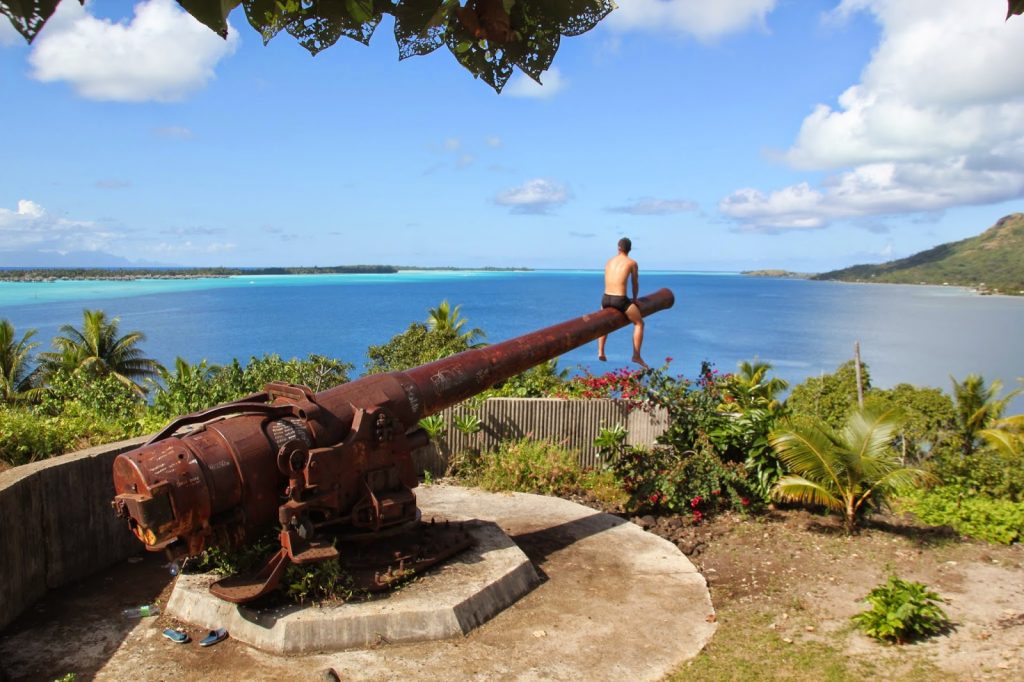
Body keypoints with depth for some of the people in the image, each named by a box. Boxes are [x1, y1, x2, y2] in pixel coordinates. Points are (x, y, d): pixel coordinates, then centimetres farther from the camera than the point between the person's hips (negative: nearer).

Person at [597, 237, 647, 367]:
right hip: (620, 300, -5)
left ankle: (600, 352, 22)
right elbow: (635, 284, 13)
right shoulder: (632, 263, 3)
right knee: (639, 323, 14)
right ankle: (636, 356, 10)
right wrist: (634, 299, 31)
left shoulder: (609, 261, 15)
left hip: (605, 298, 5)